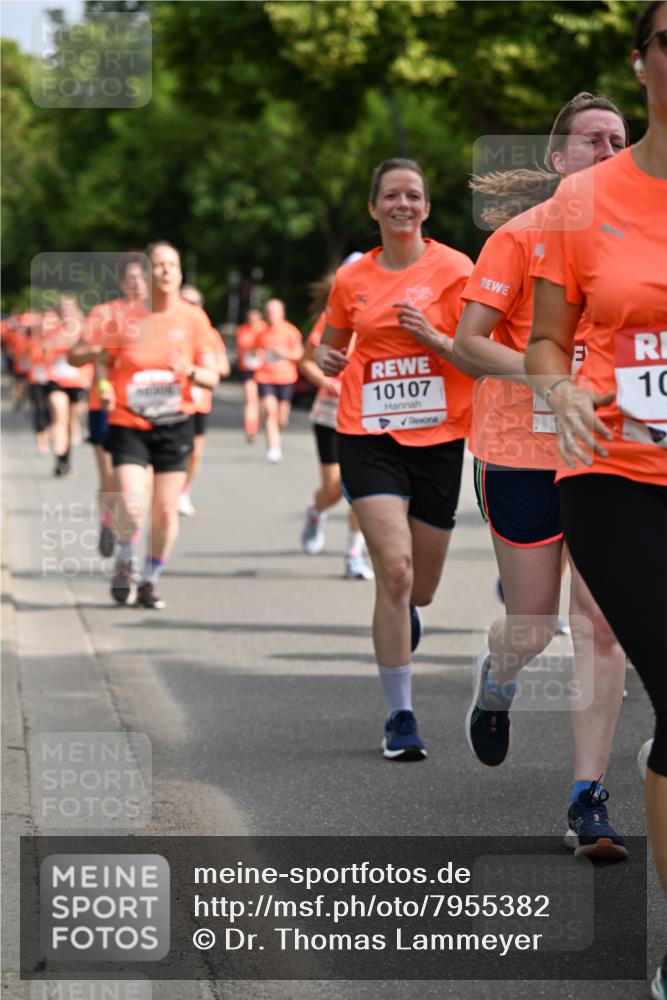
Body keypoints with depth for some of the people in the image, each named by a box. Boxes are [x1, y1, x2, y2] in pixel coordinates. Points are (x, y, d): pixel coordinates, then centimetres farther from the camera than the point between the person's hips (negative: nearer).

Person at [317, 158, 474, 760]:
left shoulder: (454, 269, -3)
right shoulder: (353, 279, 6)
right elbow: (332, 343, 22)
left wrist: (432, 337, -20)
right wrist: (327, 360, 0)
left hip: (437, 437, 0)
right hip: (369, 436, 0)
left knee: (420, 589, 10)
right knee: (394, 570, -17)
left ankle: (403, 616, 51)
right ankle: (401, 716, -9)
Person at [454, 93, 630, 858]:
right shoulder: (519, 237, -5)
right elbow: (467, 343, -9)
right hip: (523, 451, -3)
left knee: (601, 626, -6)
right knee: (533, 627, 5)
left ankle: (589, 801, -3)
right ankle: (496, 680, 43)